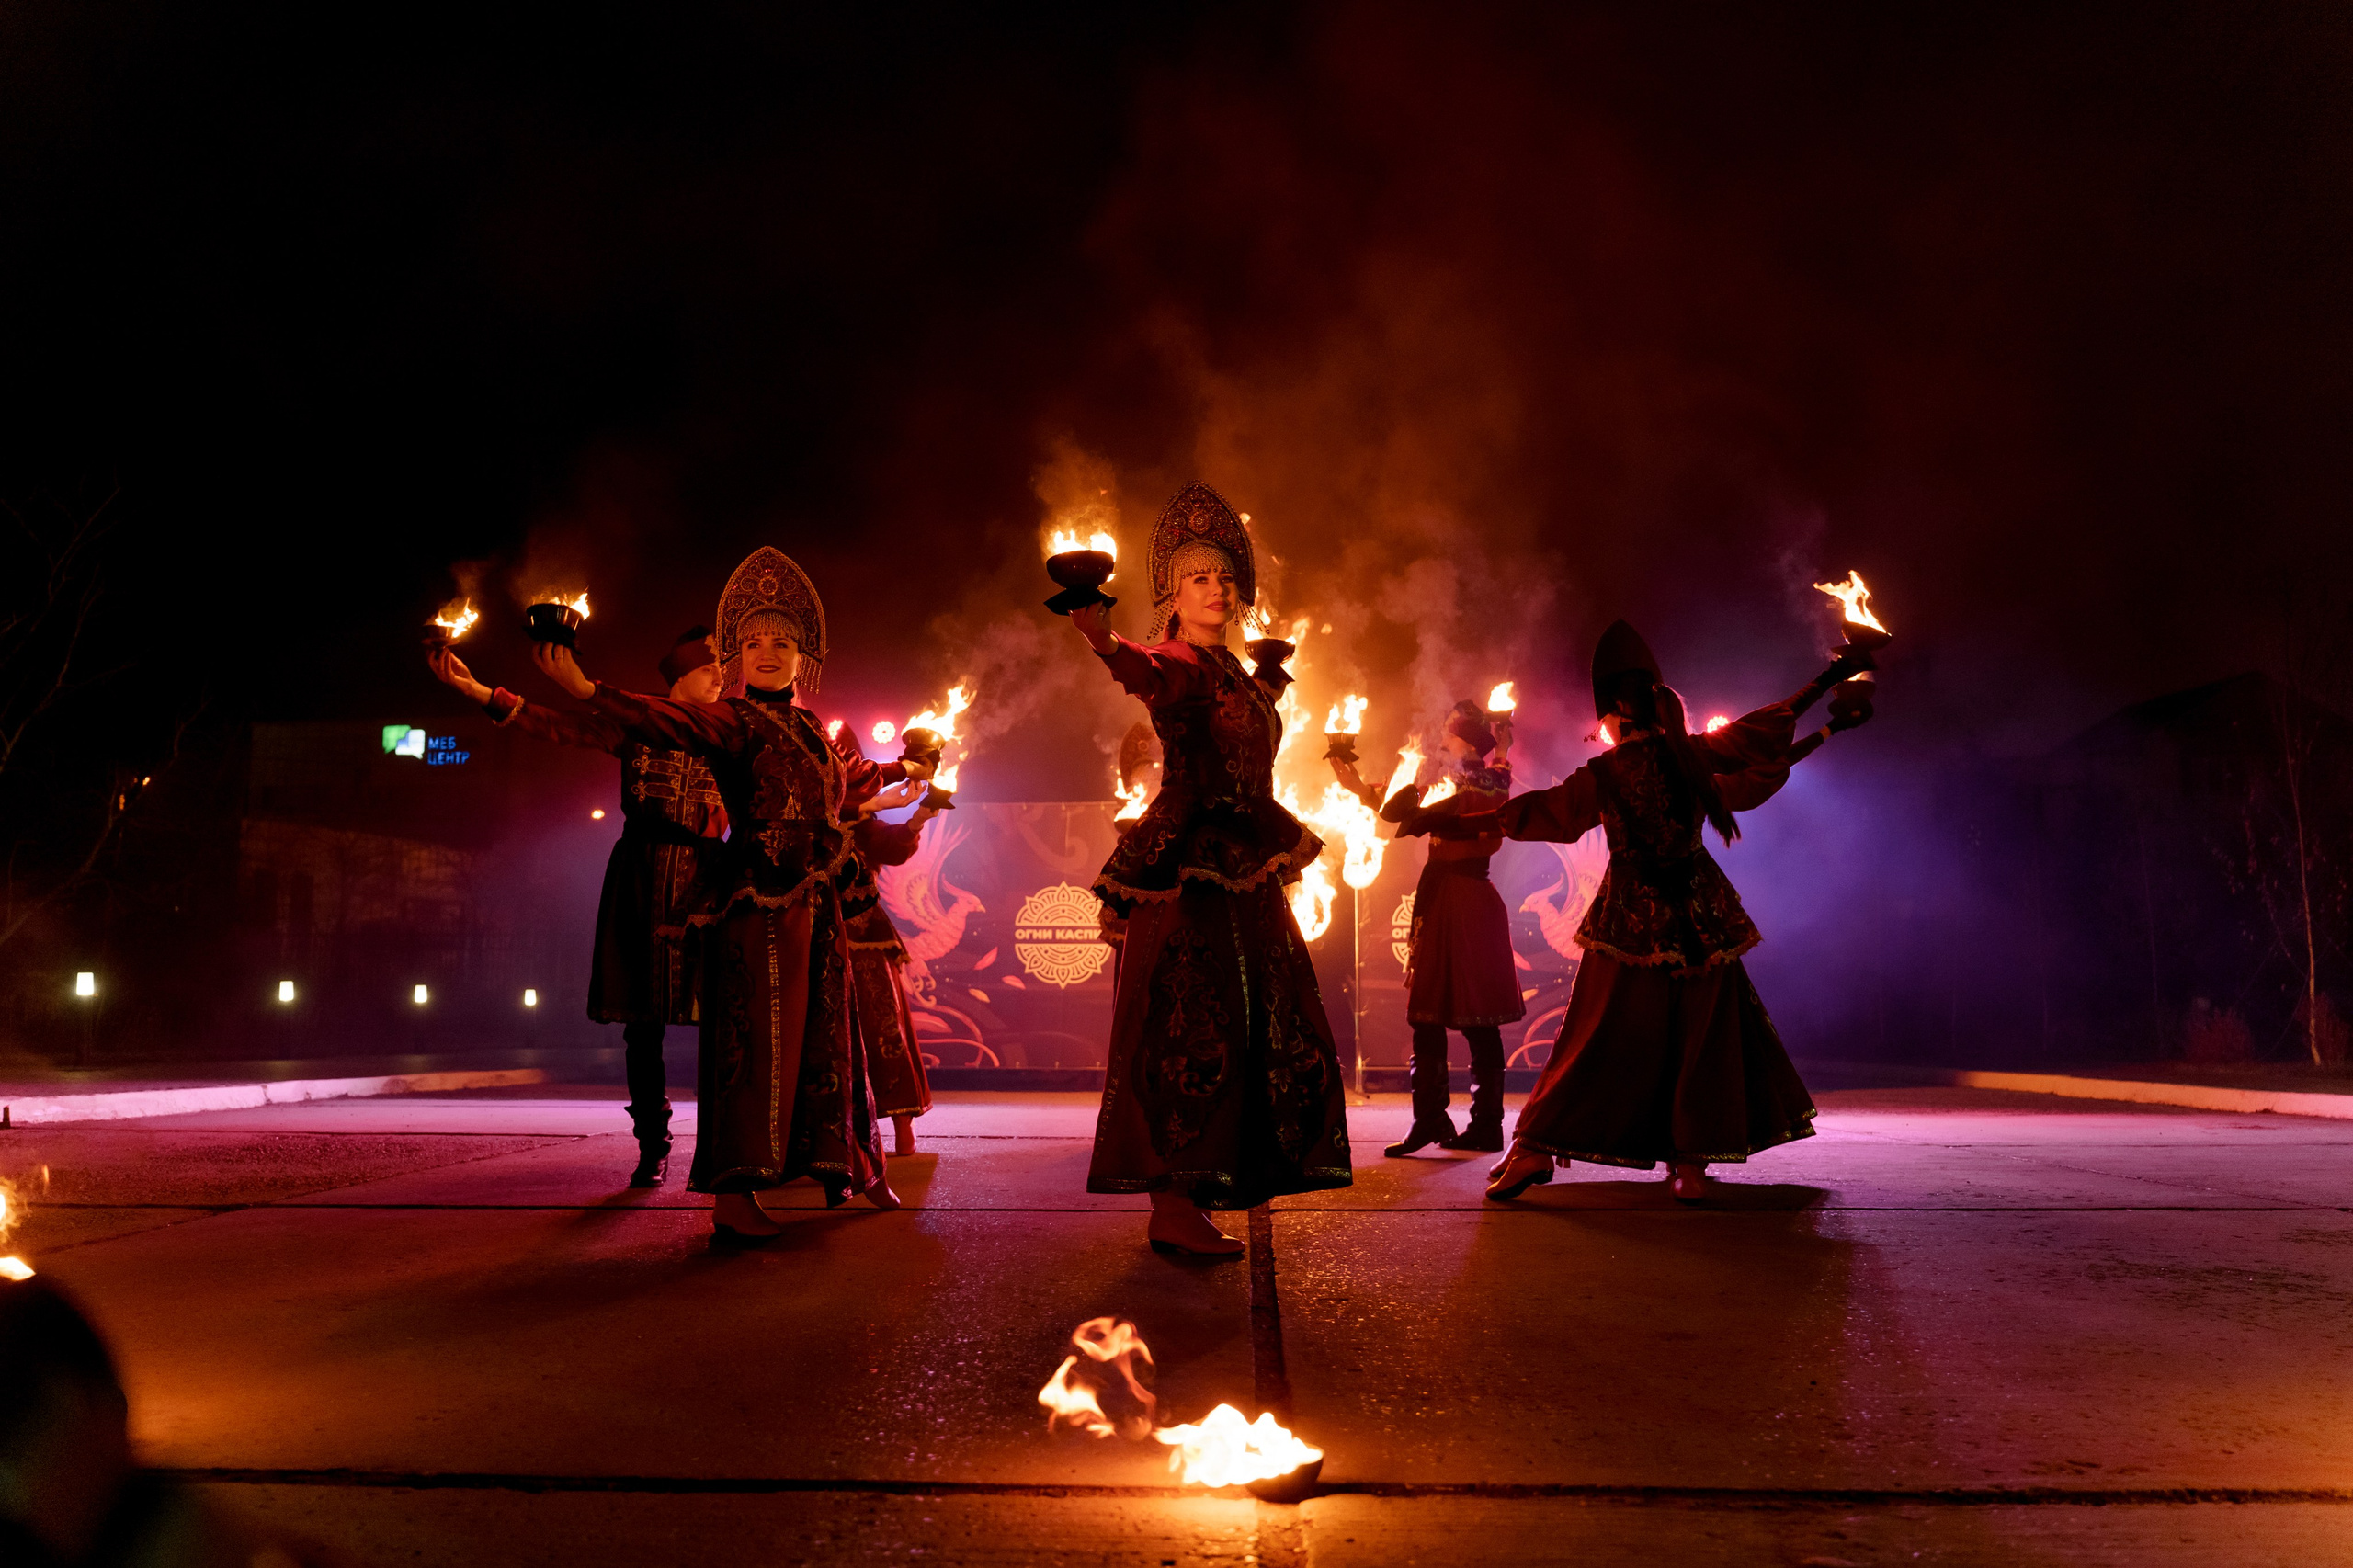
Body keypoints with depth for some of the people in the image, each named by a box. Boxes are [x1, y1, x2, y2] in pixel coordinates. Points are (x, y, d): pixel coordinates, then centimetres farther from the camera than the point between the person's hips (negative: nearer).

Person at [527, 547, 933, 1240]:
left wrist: (901, 770, 53)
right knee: (755, 1037, -10)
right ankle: (732, 1198, -8)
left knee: (823, 1038, 14)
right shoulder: (734, 722, -4)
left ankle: (850, 1169, 26)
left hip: (817, 903, 7)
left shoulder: (810, 729, 18)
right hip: (758, 902, -7)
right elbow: (673, 722, -23)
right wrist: (589, 690, -38)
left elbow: (847, 782, 37)